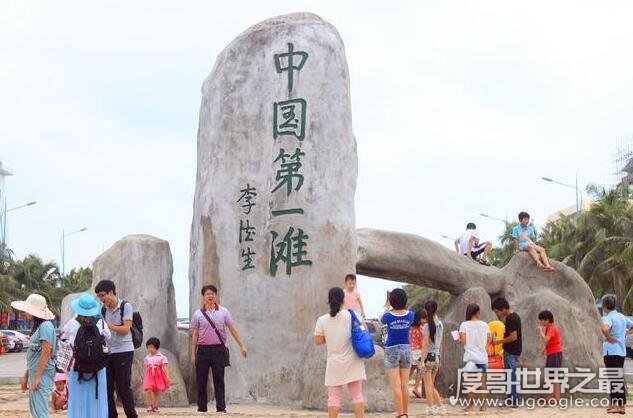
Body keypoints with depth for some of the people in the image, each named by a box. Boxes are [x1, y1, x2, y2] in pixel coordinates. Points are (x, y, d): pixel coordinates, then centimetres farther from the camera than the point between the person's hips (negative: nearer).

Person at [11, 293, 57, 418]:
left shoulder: (46, 326, -13)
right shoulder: (37, 326, 16)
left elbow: (46, 352, -19)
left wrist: (37, 377, -20)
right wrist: (26, 376, 20)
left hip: (43, 373, -10)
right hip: (34, 372, 10)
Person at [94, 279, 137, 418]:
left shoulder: (126, 306, -5)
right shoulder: (104, 310, 10)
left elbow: (125, 329, -14)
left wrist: (107, 326, -21)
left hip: (124, 352, -5)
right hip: (107, 353, 5)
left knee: (123, 388, -4)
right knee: (107, 387, 3)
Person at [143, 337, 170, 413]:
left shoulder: (161, 357, -2)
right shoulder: (147, 358, 9)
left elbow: (165, 367, -6)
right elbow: (146, 368, 16)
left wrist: (167, 376, -17)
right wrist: (144, 377, 17)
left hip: (158, 376, -2)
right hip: (149, 376, 2)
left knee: (157, 392, 4)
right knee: (148, 390, -15)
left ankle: (155, 406, 15)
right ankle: (149, 406, -7)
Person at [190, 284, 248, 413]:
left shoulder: (223, 312, 5)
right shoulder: (198, 314, 5)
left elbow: (233, 329, 4)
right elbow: (194, 335, 6)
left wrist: (242, 345, -3)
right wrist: (193, 354, 3)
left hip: (218, 349, -1)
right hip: (203, 349, 1)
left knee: (219, 379, -2)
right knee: (201, 380, 4)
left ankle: (221, 407, -1)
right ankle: (202, 407, 13)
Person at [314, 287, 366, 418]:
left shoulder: (322, 320, -4)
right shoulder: (352, 315, -3)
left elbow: (318, 341, -1)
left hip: (334, 363, 0)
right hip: (353, 361, 0)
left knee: (334, 396, 4)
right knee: (357, 394, 5)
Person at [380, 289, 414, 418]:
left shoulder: (389, 316, -12)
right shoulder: (410, 315, -6)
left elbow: (381, 320, 12)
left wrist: (386, 306, 23)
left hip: (392, 350, -3)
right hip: (406, 349, 3)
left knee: (396, 386, -5)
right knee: (405, 385, 8)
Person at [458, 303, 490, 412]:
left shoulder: (464, 325, -7)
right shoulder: (484, 325, 0)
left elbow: (463, 341, -11)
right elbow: (489, 340, 3)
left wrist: (459, 339, 9)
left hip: (469, 357, -2)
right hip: (482, 357, 2)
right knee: (483, 382, 9)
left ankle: (470, 405, 5)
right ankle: (483, 405, 10)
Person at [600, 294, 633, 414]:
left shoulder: (608, 317, -14)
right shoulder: (621, 317, 11)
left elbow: (605, 329, -35)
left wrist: (609, 338, -19)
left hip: (611, 352, -8)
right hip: (621, 351, 8)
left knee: (615, 378, -4)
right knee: (618, 378, 14)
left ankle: (620, 405, -5)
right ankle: (615, 404, 19)